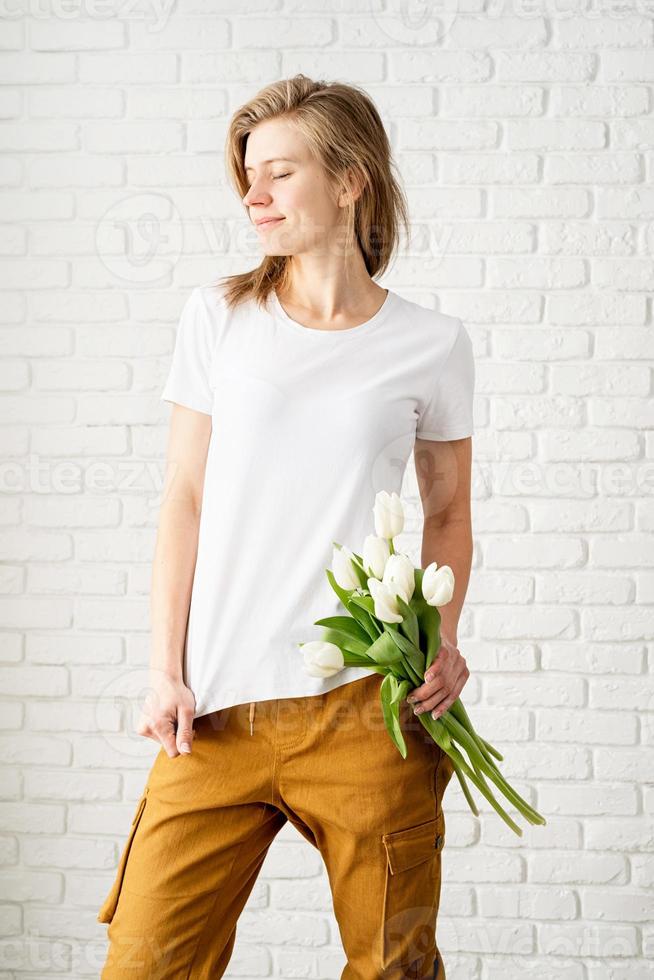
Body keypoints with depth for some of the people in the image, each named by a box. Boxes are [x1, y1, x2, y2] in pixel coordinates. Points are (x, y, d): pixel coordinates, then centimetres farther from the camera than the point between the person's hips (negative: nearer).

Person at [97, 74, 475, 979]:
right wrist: (165, 673, 2)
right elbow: (184, 501, 7)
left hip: (365, 707, -1)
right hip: (219, 708, 1)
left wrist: (443, 639, -4)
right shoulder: (220, 314, 6)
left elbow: (448, 512, 13)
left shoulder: (432, 345, 4)